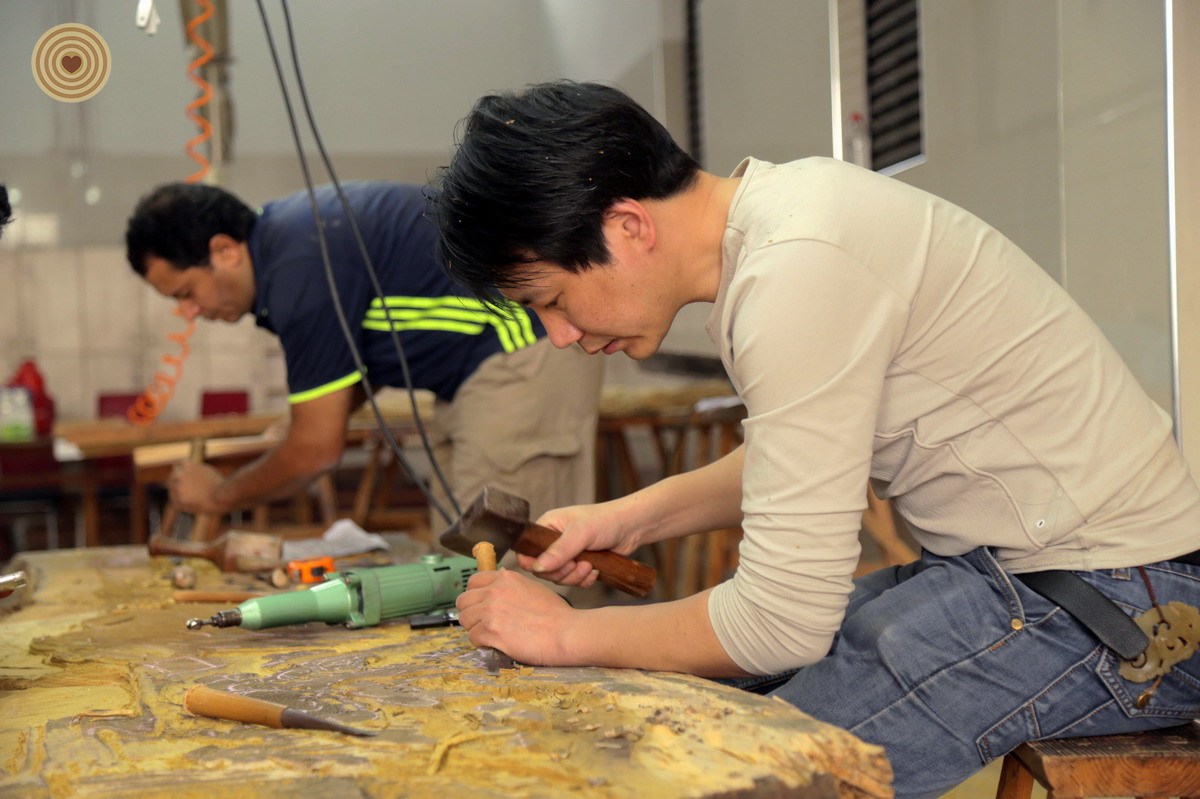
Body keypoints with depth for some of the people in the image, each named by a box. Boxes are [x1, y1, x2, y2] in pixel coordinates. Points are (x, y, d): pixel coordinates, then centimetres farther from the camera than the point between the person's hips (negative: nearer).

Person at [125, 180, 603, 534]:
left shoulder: (303, 268, -22)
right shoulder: (282, 234, 8)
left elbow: (317, 450, -15)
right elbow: (360, 363, 21)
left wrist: (220, 497, 1)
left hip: (526, 353, -10)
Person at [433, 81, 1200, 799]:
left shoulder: (797, 270, -25)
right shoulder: (772, 203, 3)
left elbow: (782, 621, -22)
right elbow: (806, 458, 19)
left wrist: (567, 633, -9)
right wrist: (636, 515, 9)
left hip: (1113, 609, -9)